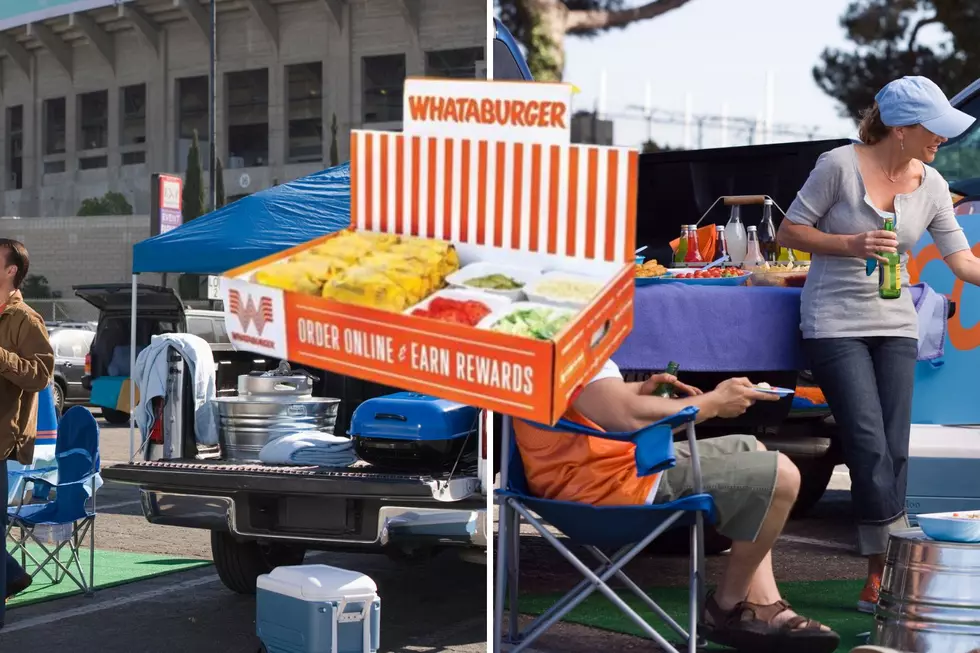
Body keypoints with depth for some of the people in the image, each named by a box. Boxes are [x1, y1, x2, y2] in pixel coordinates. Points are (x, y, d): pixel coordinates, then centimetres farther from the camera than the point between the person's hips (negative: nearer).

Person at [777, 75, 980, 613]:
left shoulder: (931, 186, 3)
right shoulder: (839, 165, -11)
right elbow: (789, 232, -6)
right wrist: (851, 245, -19)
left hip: (895, 327, 5)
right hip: (835, 323, -5)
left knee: (895, 453, 1)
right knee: (872, 451, -13)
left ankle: (880, 579, 8)